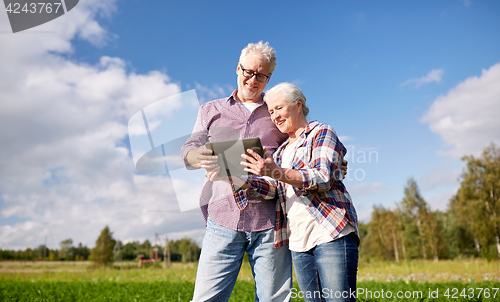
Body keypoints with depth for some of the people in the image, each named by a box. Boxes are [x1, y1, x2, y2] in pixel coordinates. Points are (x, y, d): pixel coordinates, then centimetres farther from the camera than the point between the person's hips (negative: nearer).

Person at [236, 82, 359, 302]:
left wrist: (277, 172, -24)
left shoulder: (321, 132, 3)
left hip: (331, 234, -6)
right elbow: (272, 188, 7)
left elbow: (323, 178, -13)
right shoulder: (281, 151, 23)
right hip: (298, 242, 7)